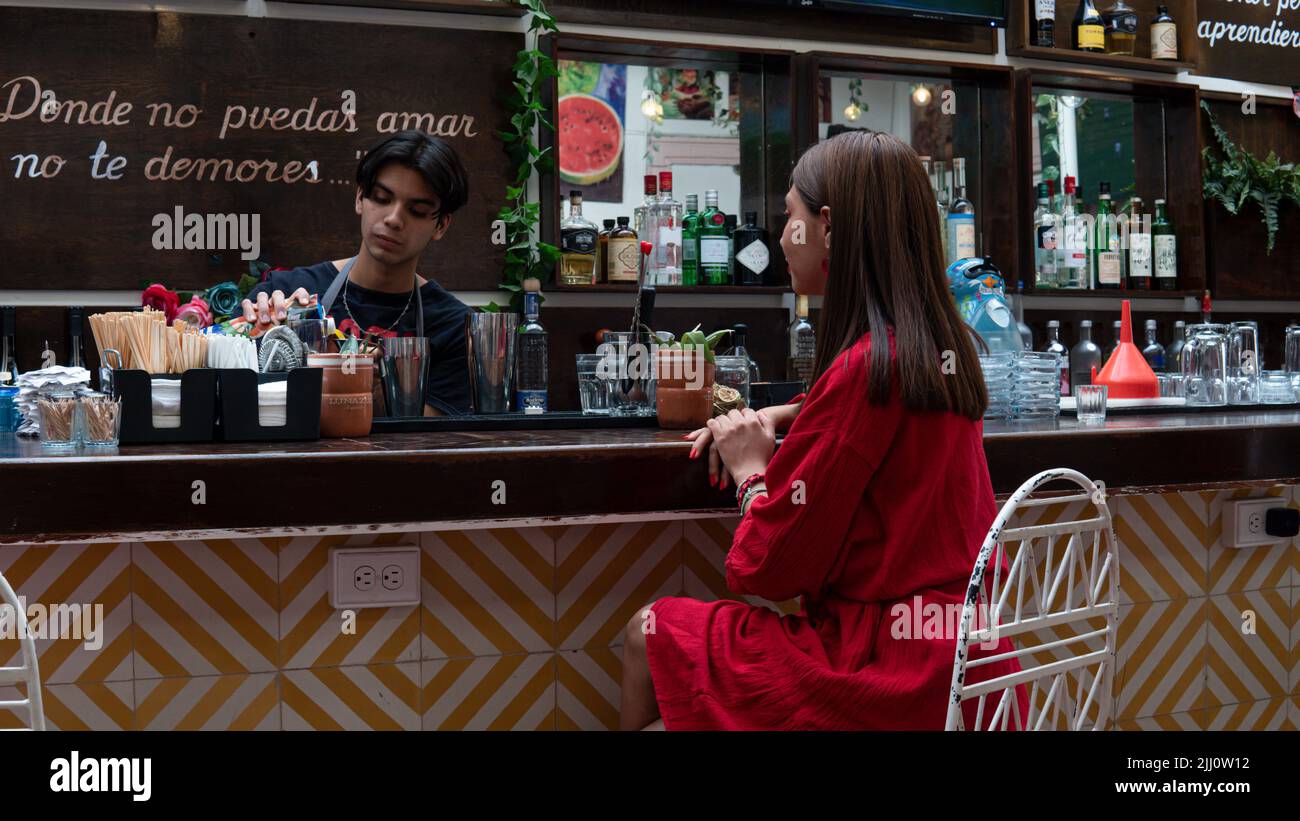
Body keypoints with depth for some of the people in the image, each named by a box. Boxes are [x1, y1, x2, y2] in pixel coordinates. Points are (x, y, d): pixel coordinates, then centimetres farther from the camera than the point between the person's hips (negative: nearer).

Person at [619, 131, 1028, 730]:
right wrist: (776, 418, 13)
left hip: (895, 673, -9)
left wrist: (751, 469, 3)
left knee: (650, 637, 3)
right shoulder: (947, 347, 5)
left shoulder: (865, 366, -21)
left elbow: (766, 569, -16)